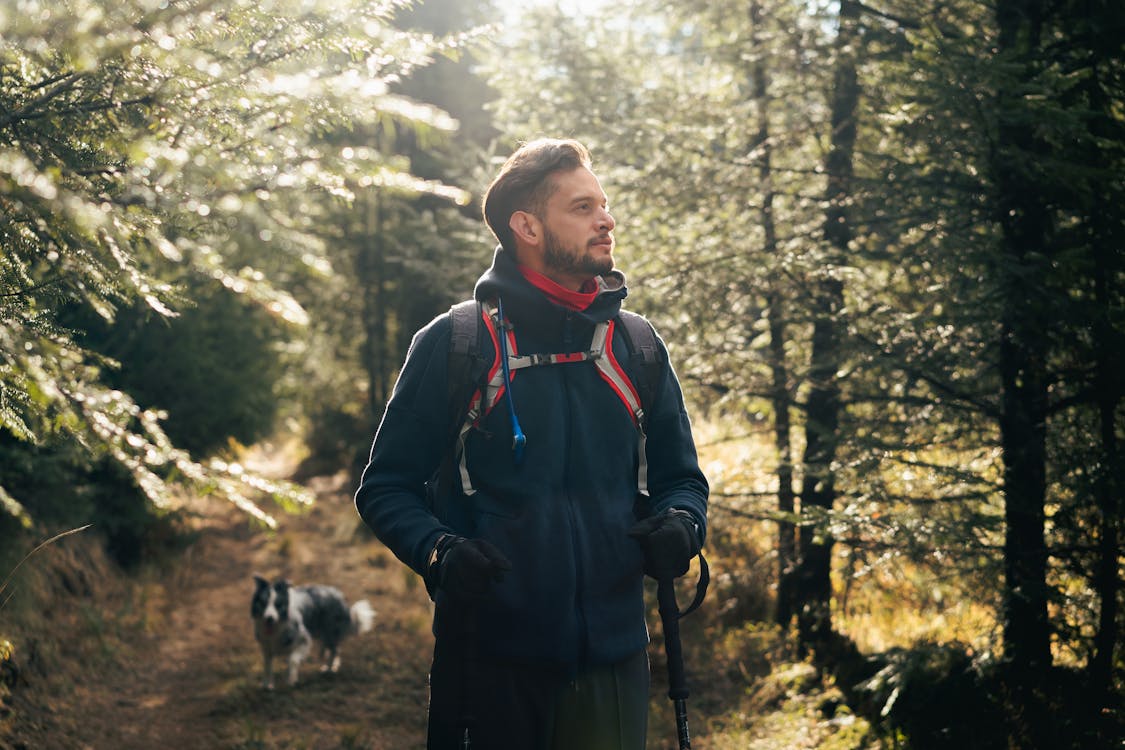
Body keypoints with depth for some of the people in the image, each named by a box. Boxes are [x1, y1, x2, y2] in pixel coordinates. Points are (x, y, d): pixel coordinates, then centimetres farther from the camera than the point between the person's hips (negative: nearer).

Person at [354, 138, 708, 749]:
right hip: (489, 652, -3)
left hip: (612, 655, 3)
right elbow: (386, 487, 0)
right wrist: (438, 550, -19)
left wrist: (679, 524, -7)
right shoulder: (453, 344, -2)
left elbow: (680, 477, 16)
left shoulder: (637, 347, 9)